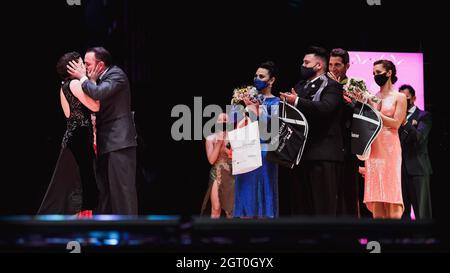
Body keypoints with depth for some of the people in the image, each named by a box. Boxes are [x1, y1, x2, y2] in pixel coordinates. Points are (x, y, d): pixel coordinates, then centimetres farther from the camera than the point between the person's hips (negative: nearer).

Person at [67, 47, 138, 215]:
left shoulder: (116, 75, -9)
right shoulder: (100, 79, 17)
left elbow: (99, 93, -25)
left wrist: (83, 78, -11)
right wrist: (91, 80, 6)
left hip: (119, 142, -10)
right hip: (105, 143, 10)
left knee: (122, 187, -10)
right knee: (105, 189, 12)